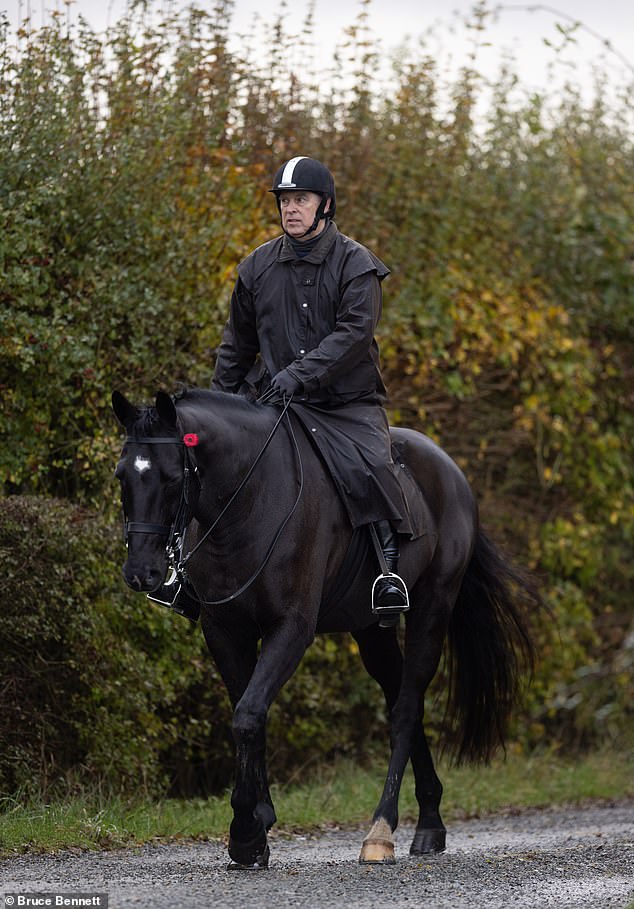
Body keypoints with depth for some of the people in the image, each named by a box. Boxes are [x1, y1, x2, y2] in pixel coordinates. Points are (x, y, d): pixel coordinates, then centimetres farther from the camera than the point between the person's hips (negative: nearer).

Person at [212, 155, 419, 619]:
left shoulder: (356, 264, -4)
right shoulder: (258, 267, 10)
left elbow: (354, 331, -17)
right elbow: (237, 345, 20)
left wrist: (299, 374, -27)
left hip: (348, 402, -4)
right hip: (275, 401, 4)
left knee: (369, 466, -30)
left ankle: (391, 567, -22)